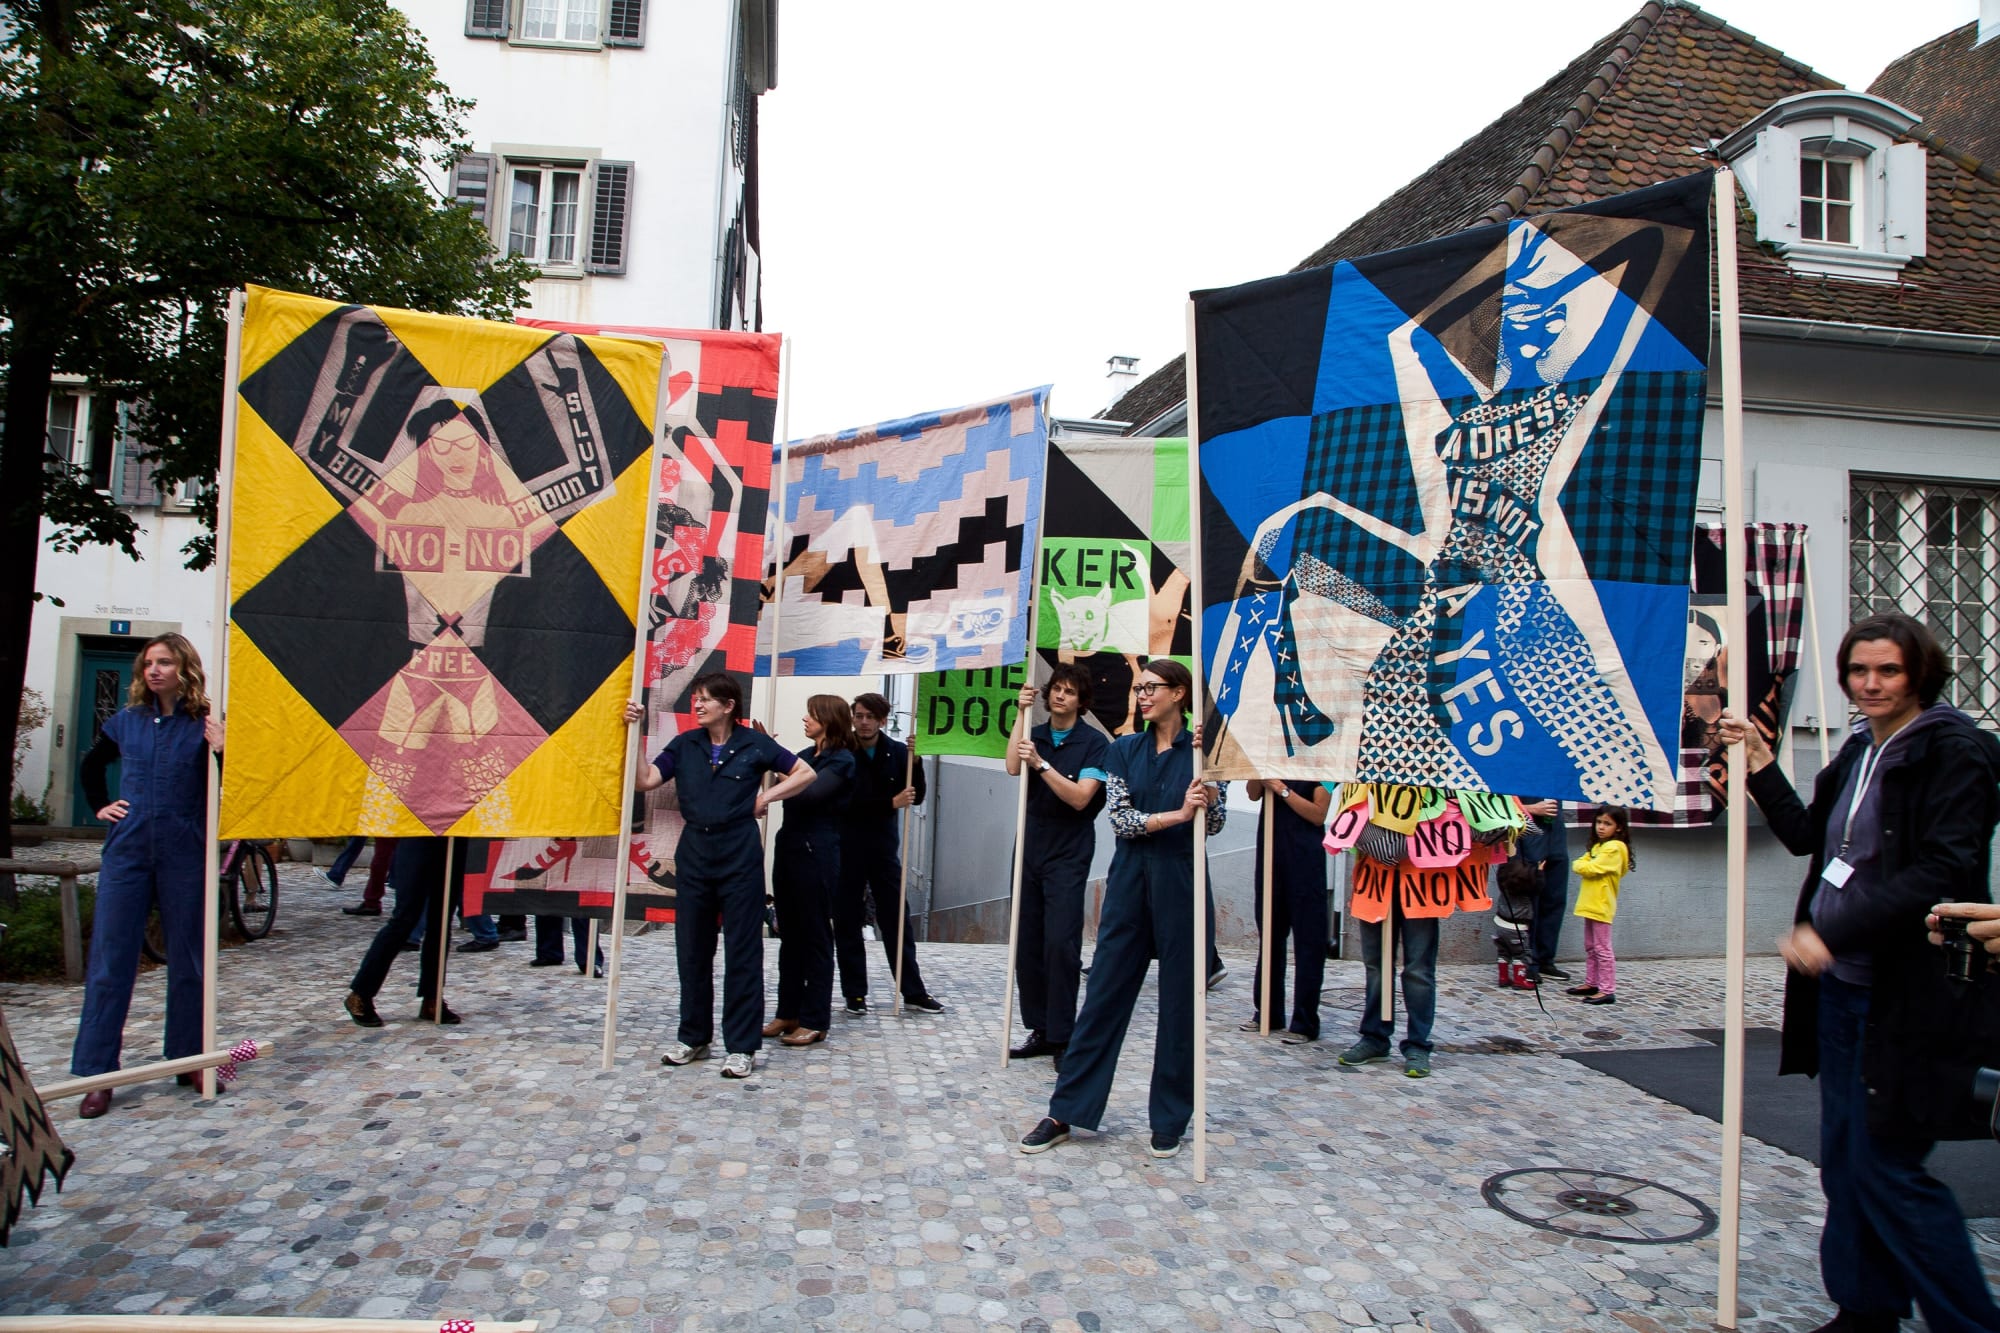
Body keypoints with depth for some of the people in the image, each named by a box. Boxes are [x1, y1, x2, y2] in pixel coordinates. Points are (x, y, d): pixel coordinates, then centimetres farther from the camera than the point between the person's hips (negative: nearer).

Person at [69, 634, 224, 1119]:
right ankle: (96, 1073, 9)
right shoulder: (126, 722, 7)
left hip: (185, 855, -2)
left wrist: (222, 751, -26)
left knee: (187, 960, 7)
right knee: (109, 961, 2)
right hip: (127, 852, 2)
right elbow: (90, 766, 26)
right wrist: (100, 807, 13)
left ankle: (189, 1059, 20)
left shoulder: (203, 726, -3)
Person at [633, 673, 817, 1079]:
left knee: (742, 951, 1)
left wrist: (766, 798, -3)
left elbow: (806, 773, 2)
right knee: (692, 949, 11)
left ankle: (741, 1046, 9)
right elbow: (646, 780, -4)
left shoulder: (754, 744, -3)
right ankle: (694, 1038, 25)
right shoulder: (685, 744, 6)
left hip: (740, 855, -4)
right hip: (694, 852, 4)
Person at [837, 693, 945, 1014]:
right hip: (847, 850, -2)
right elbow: (844, 802, -14)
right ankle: (854, 993, 14)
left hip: (885, 848, 2)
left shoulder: (897, 752, 2)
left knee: (898, 920, 5)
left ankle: (913, 992, 12)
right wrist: (890, 803, -18)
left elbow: (917, 796, 2)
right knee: (847, 922, 4)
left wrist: (914, 760, -12)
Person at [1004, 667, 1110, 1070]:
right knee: (1028, 944, 6)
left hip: (1068, 856, -5)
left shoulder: (1094, 743, -5)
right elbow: (1012, 768, -11)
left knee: (1061, 943, -12)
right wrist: (1022, 714, -12)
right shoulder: (1035, 735, 9)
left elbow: (1080, 797, -15)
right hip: (1030, 849, 5)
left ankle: (1062, 1038, -3)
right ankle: (1040, 1029, 16)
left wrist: (1041, 763, -24)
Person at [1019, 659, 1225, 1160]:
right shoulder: (1125, 749, 6)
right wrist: (1176, 814, -16)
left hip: (1181, 883, -2)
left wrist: (1210, 787, -19)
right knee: (1104, 992, 4)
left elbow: (1213, 825, -2)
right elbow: (1120, 818, -4)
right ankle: (1066, 1113, 10)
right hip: (1129, 880, 2)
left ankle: (1170, 1119, 19)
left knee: (1179, 999, 5)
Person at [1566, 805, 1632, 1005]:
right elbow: (1579, 864, 12)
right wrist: (1582, 865, -8)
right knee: (1590, 947, 16)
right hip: (1590, 904, 10)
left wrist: (1580, 865, -3)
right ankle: (1591, 983, 24)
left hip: (1601, 905, -10)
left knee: (1602, 949, -7)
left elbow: (1591, 869, -21)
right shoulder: (1598, 846, 18)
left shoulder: (1614, 847, -14)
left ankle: (1607, 990, -5)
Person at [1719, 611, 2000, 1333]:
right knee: (1845, 1159, 15)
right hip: (1840, 985, 8)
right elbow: (1807, 837, 19)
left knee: (1888, 1167, -4)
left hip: (1904, 996, -8)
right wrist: (1760, 765, 11)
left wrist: (1833, 931, -26)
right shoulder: (1860, 750, 13)